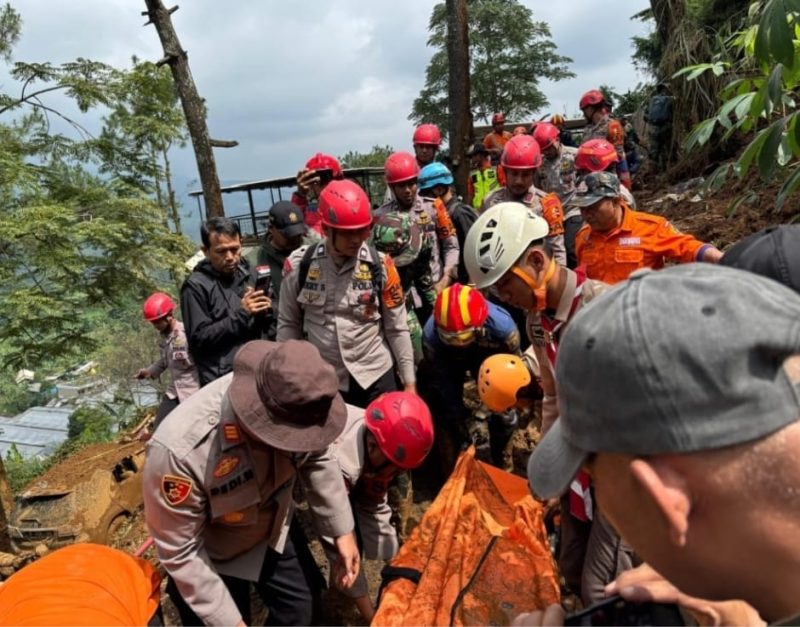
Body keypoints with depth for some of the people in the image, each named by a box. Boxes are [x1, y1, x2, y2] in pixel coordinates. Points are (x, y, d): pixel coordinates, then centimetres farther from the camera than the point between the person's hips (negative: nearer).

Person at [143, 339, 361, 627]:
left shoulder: (293, 402, -30)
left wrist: (342, 531, -7)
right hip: (210, 554, -4)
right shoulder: (179, 451, -40)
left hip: (275, 527, 4)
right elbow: (179, 551, -26)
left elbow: (316, 459, -9)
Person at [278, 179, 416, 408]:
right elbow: (288, 324, 3)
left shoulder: (380, 265, -9)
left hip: (375, 377, 0)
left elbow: (397, 329, -2)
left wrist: (409, 382, -1)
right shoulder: (299, 265, -8)